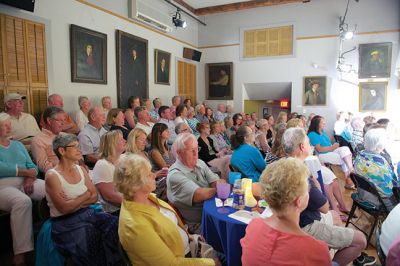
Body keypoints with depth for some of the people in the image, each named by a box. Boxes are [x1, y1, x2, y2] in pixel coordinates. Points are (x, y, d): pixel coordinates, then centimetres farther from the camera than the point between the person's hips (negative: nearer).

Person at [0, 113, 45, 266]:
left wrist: (30, 177, -8)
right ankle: (20, 253, -28)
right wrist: (26, 172, -6)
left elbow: (32, 165, 13)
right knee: (23, 201, -37)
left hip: (26, 182, 5)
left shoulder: (18, 145, 23)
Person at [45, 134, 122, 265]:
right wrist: (86, 195, -5)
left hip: (88, 213, 6)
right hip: (66, 222, -5)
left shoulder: (81, 169, 9)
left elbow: (94, 196, 6)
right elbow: (64, 208, -16)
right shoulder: (52, 176, -9)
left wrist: (74, 202, -9)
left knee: (118, 226, -18)